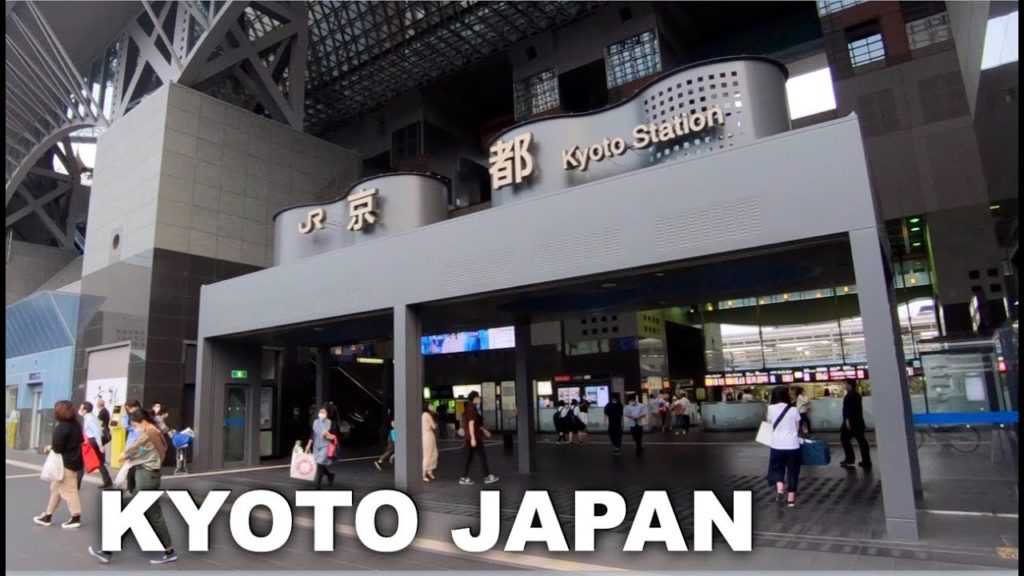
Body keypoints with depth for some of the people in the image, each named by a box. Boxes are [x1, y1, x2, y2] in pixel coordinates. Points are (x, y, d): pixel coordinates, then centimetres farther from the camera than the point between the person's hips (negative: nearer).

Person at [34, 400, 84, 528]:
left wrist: (50, 448, 0)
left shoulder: (61, 427, -19)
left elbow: (58, 447, -23)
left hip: (66, 463, -10)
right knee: (56, 488, 20)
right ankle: (48, 516, 30)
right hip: (74, 461, 10)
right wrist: (53, 447, 11)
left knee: (68, 490, -1)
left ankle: (76, 518, 5)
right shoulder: (75, 424, 8)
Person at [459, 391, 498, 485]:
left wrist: (483, 430, 25)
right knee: (483, 456, 0)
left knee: (469, 457, 10)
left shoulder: (468, 408, 14)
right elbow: (471, 424, -21)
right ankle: (487, 477, 6)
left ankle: (464, 478, 11)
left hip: (468, 437, 9)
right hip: (474, 437, -9)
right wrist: (473, 438, -22)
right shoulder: (472, 409, -16)